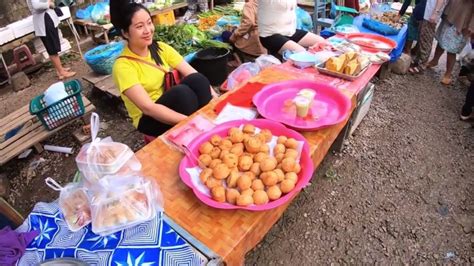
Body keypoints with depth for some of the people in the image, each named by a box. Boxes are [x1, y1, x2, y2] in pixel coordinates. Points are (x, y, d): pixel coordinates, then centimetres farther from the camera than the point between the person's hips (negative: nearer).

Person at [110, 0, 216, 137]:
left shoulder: (160, 48, -2)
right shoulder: (123, 66, -19)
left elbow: (194, 74, -10)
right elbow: (148, 108, -29)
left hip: (173, 105, 5)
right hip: (149, 119, -5)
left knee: (197, 80, -24)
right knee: (181, 91, -33)